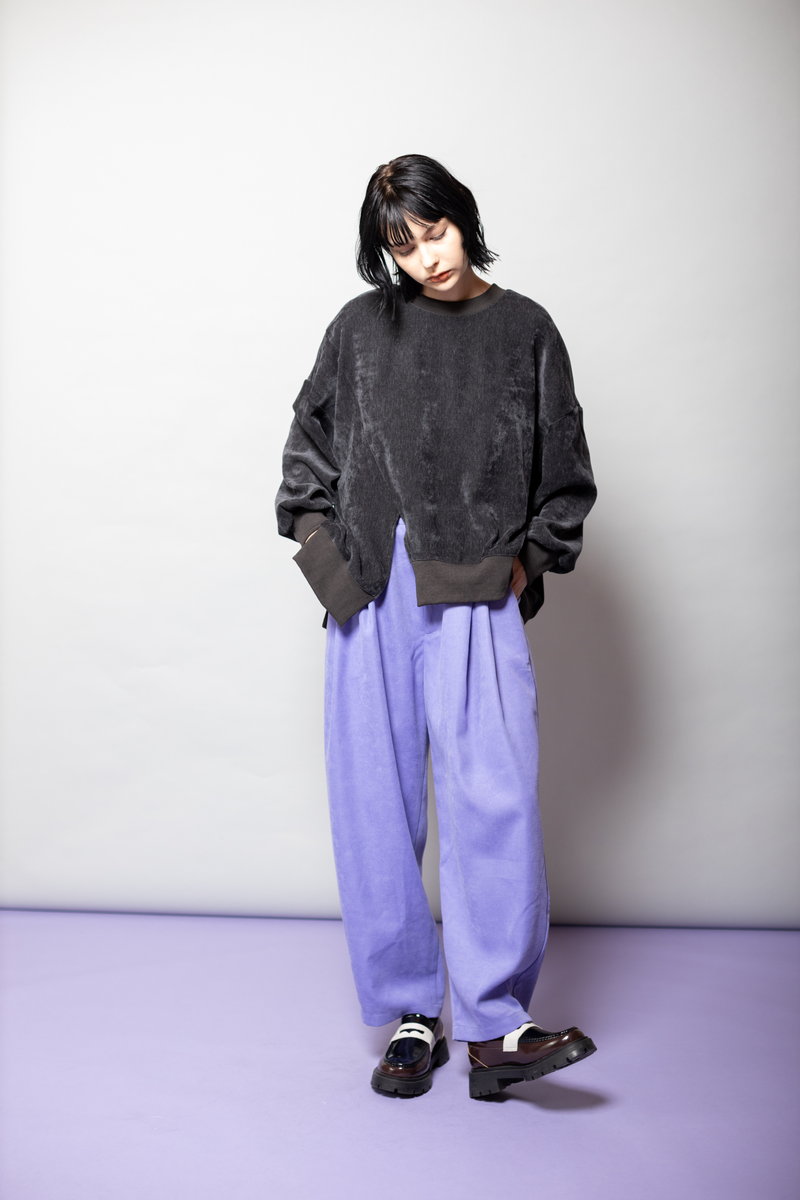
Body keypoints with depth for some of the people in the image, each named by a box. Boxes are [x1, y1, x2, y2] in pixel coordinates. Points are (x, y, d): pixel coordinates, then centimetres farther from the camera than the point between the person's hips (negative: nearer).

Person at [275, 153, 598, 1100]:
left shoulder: (524, 329, 10)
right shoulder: (361, 328, 11)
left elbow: (565, 469, 13)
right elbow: (309, 444, 19)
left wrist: (530, 560, 3)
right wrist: (318, 540, 7)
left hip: (477, 596, -1)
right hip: (370, 595, 2)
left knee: (492, 796, -13)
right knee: (376, 807, 2)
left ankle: (493, 1026, -5)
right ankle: (409, 1016, 14)